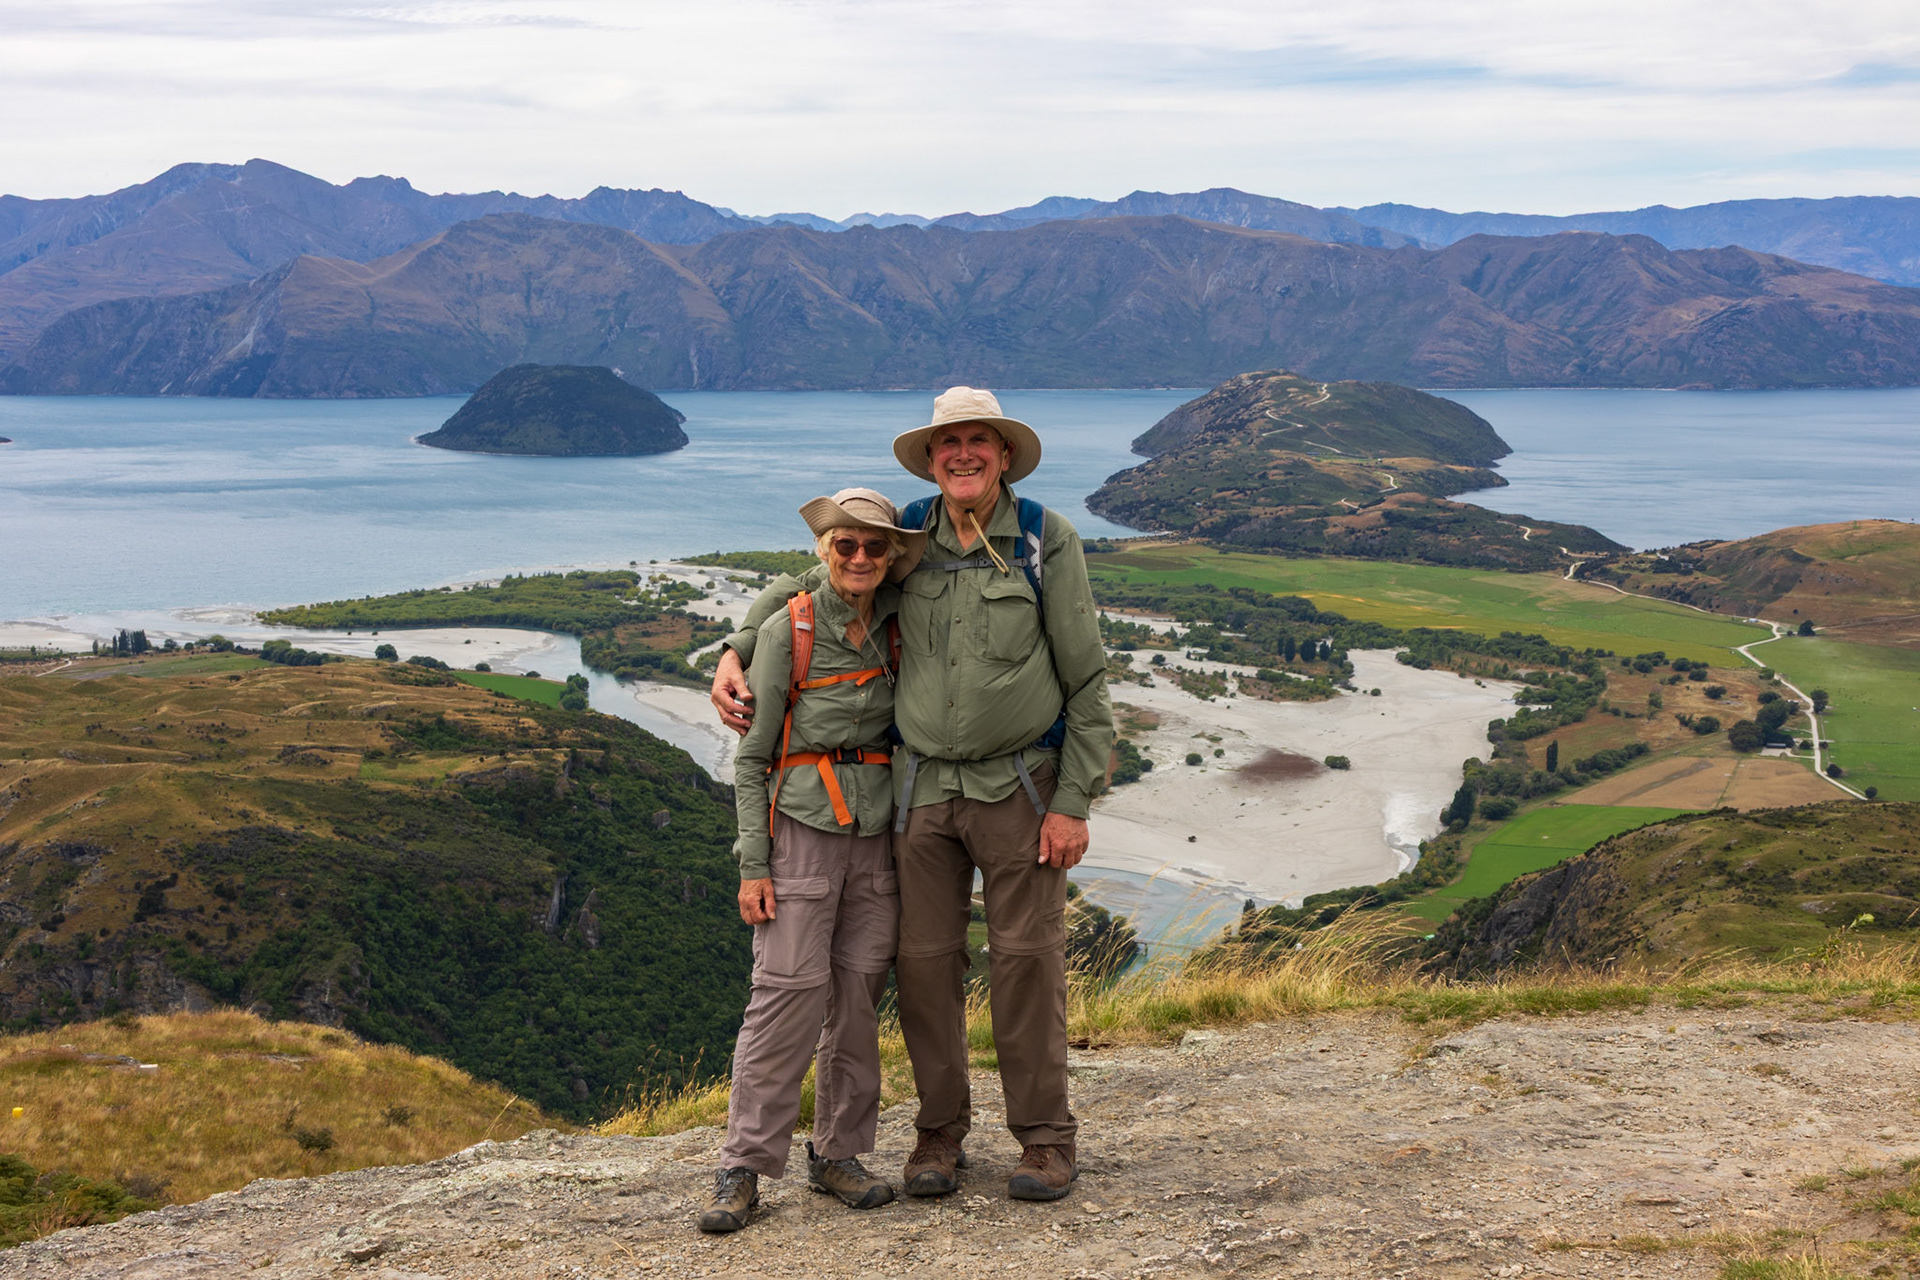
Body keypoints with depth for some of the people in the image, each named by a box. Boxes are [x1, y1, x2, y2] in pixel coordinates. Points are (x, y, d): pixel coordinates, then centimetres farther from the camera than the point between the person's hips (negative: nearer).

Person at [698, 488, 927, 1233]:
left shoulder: (896, 627, 5)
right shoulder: (787, 632, -4)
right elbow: (751, 758, -3)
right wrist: (753, 865, -8)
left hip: (876, 832, 4)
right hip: (801, 829, -4)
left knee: (859, 994, 3)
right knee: (790, 989, -11)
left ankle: (837, 1155, 15)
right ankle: (744, 1169, -5)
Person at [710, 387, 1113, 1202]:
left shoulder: (1047, 542, -6)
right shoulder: (907, 537, 3)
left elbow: (1087, 682, -5)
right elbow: (802, 585, 17)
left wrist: (1073, 804, -9)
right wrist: (736, 654, 1)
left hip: (1018, 785, -3)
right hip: (923, 788, 3)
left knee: (1027, 957, 0)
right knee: (924, 959, 5)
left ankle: (1046, 1136, 13)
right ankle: (941, 1127, 20)